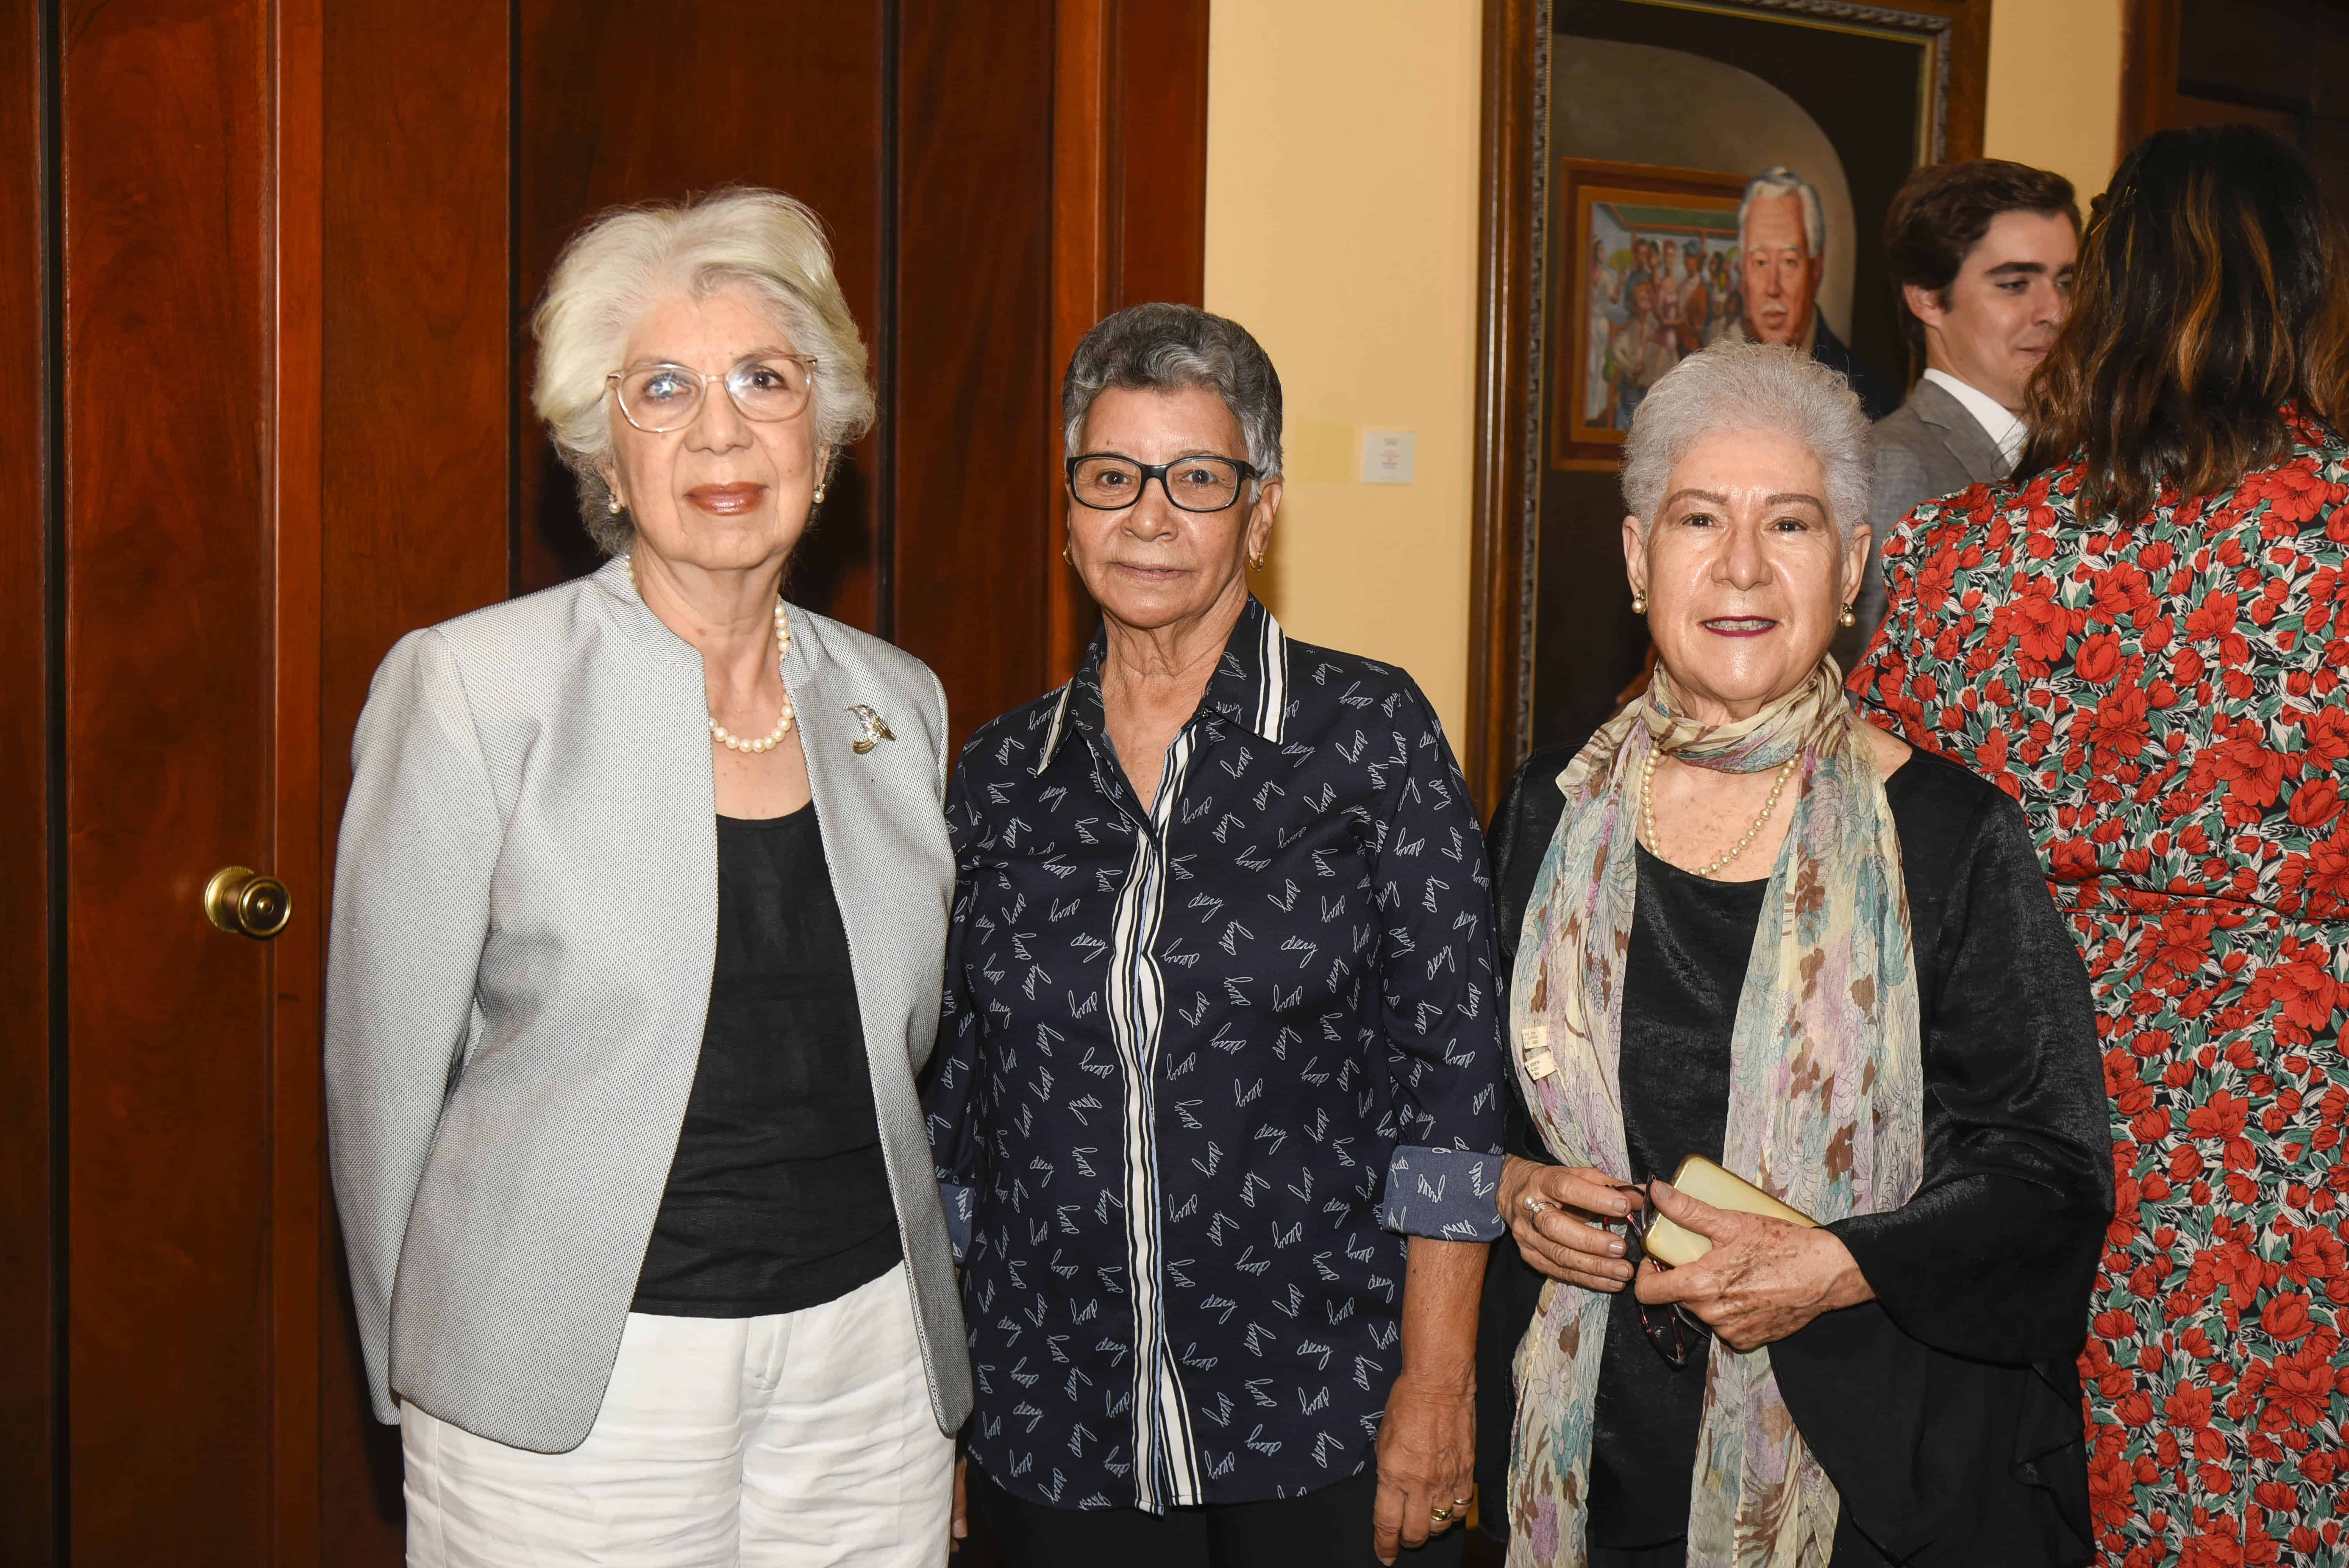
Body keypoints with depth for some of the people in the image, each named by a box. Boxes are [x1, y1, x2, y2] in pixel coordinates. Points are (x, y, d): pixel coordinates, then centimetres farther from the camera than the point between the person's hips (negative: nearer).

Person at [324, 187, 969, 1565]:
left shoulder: (900, 703, 5)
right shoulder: (467, 688, -9)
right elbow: (387, 1074, -4)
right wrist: (421, 1376, 3)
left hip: (868, 1369, 4)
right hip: (576, 1399, -4)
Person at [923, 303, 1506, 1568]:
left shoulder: (1371, 730, -4)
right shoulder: (1001, 774, 5)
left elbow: (1449, 1061, -6)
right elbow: (954, 1089, 10)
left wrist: (1436, 1381, -10)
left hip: (1327, 1418, -2)